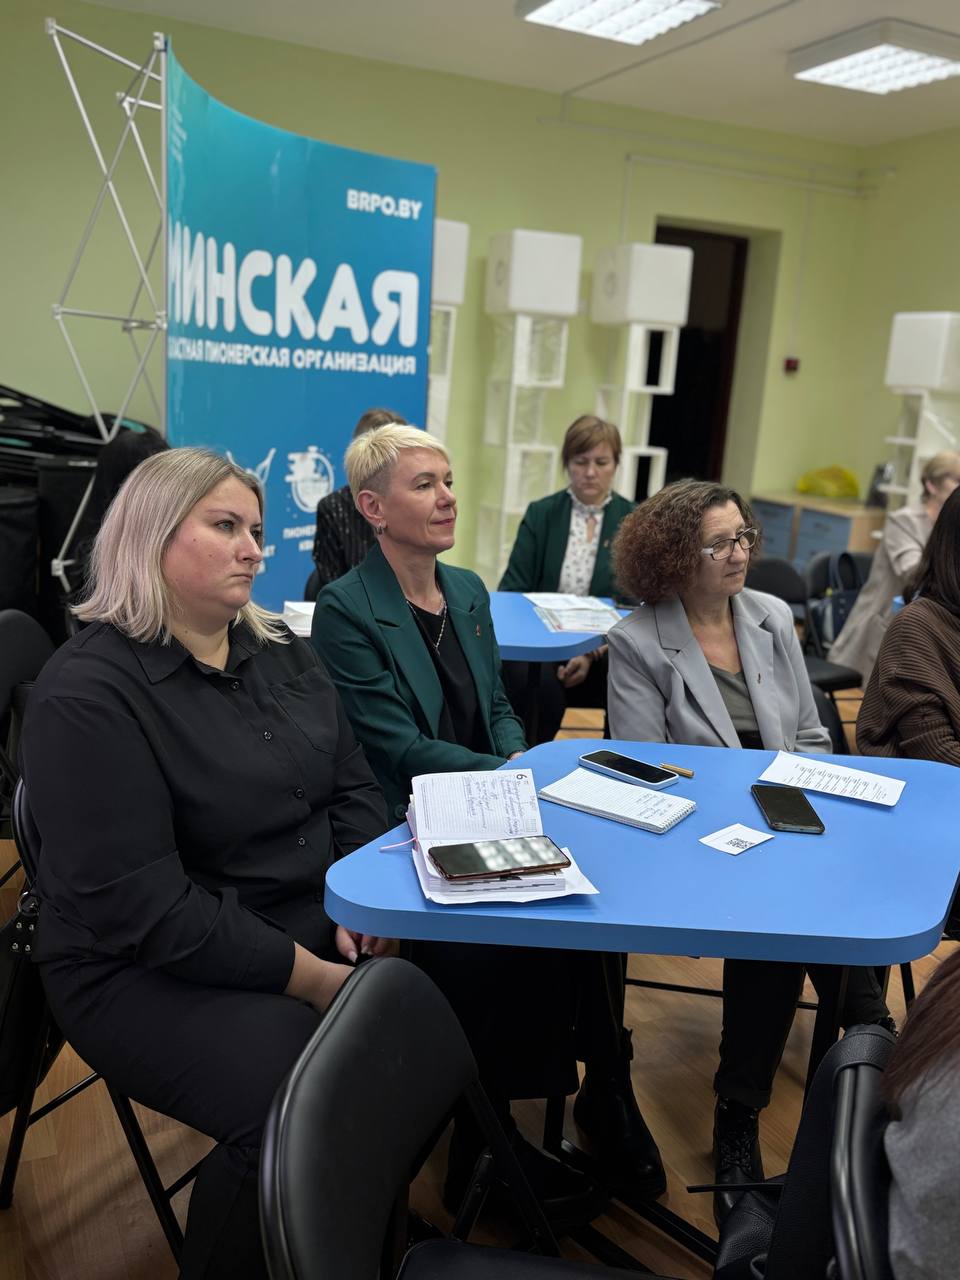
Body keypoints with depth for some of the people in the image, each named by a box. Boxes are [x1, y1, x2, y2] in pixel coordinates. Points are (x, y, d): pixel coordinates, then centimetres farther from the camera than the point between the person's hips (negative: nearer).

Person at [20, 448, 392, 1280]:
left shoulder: (283, 653, 8)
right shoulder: (88, 693, -16)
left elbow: (354, 787, 11)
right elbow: (141, 905, -21)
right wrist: (310, 978, -21)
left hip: (319, 923, 7)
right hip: (152, 968, -7)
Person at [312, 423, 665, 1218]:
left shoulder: (469, 591, 11)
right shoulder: (346, 611, -10)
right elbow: (399, 747, -15)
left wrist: (520, 759, -8)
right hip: (408, 828, -5)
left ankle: (607, 1092, 0)